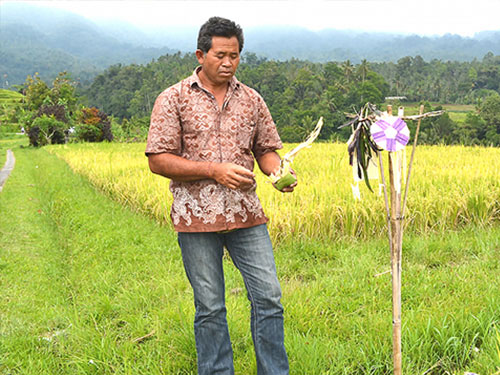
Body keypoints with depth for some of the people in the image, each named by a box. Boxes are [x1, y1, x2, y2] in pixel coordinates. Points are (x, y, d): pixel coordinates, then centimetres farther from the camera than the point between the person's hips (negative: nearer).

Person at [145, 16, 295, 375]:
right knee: (210, 308, 7)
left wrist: (277, 171, -9)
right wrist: (214, 170, -17)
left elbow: (266, 149, 15)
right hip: (197, 218, -3)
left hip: (246, 215, 3)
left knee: (269, 297, 2)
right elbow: (158, 160, -7)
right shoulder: (173, 99, -2)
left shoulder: (251, 99, 10)